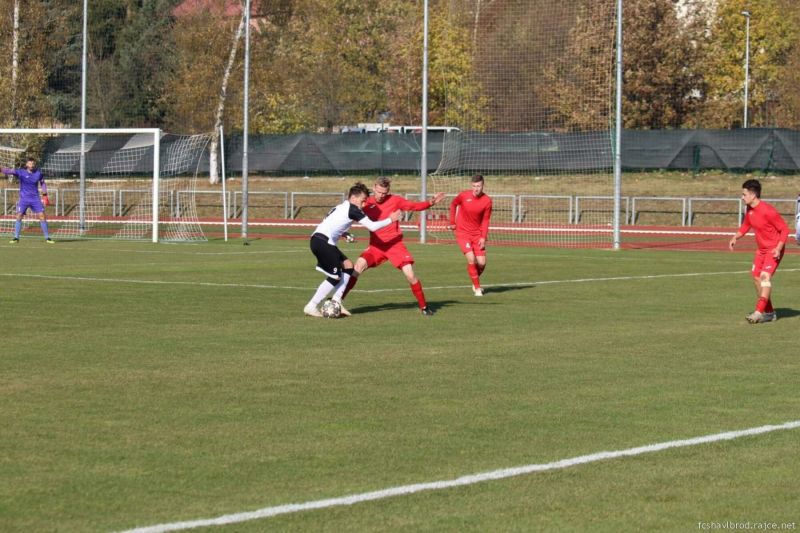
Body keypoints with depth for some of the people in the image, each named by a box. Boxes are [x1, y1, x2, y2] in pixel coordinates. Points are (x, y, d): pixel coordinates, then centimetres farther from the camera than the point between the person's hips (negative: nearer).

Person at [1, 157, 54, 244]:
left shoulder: (38, 173, 0)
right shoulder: (21, 172, -8)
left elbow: (43, 183, 17)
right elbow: (9, 171, -23)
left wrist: (44, 195, 11)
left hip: (35, 198, 1)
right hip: (24, 198, -1)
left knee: (42, 216, -5)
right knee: (19, 216, -11)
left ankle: (47, 238, 3)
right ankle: (16, 237, -1)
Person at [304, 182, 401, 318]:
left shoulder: (341, 207, 22)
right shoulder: (352, 209, -6)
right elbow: (372, 226, -8)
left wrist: (343, 233, 16)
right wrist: (390, 219, 3)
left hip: (318, 240, 10)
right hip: (323, 242, -10)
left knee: (348, 266, 13)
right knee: (335, 277, -5)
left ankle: (336, 302, 10)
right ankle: (311, 307, -3)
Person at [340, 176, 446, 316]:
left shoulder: (395, 201, -3)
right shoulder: (367, 204, -2)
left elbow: (415, 206, 2)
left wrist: (431, 203, -12)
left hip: (395, 244, -1)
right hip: (376, 245, 1)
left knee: (410, 274, -11)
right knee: (359, 265, -20)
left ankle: (423, 306, 8)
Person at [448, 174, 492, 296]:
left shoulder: (487, 201, -9)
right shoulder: (464, 195, -12)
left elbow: (485, 220, -3)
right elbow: (453, 204, 9)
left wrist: (483, 237, -12)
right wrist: (452, 222, 9)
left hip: (477, 234, 2)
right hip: (463, 233, -2)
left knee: (482, 263, -1)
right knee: (471, 259, -17)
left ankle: (476, 283, 30)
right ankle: (477, 288, -3)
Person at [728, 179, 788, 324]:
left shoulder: (768, 211, -25)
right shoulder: (750, 209, -1)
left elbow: (785, 229, -19)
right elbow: (746, 226, 16)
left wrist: (779, 248, -28)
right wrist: (735, 238, -1)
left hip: (774, 250, -9)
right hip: (761, 249, 9)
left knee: (765, 276, -22)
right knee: (756, 277, 7)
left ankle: (759, 312, -27)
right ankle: (769, 312, 17)